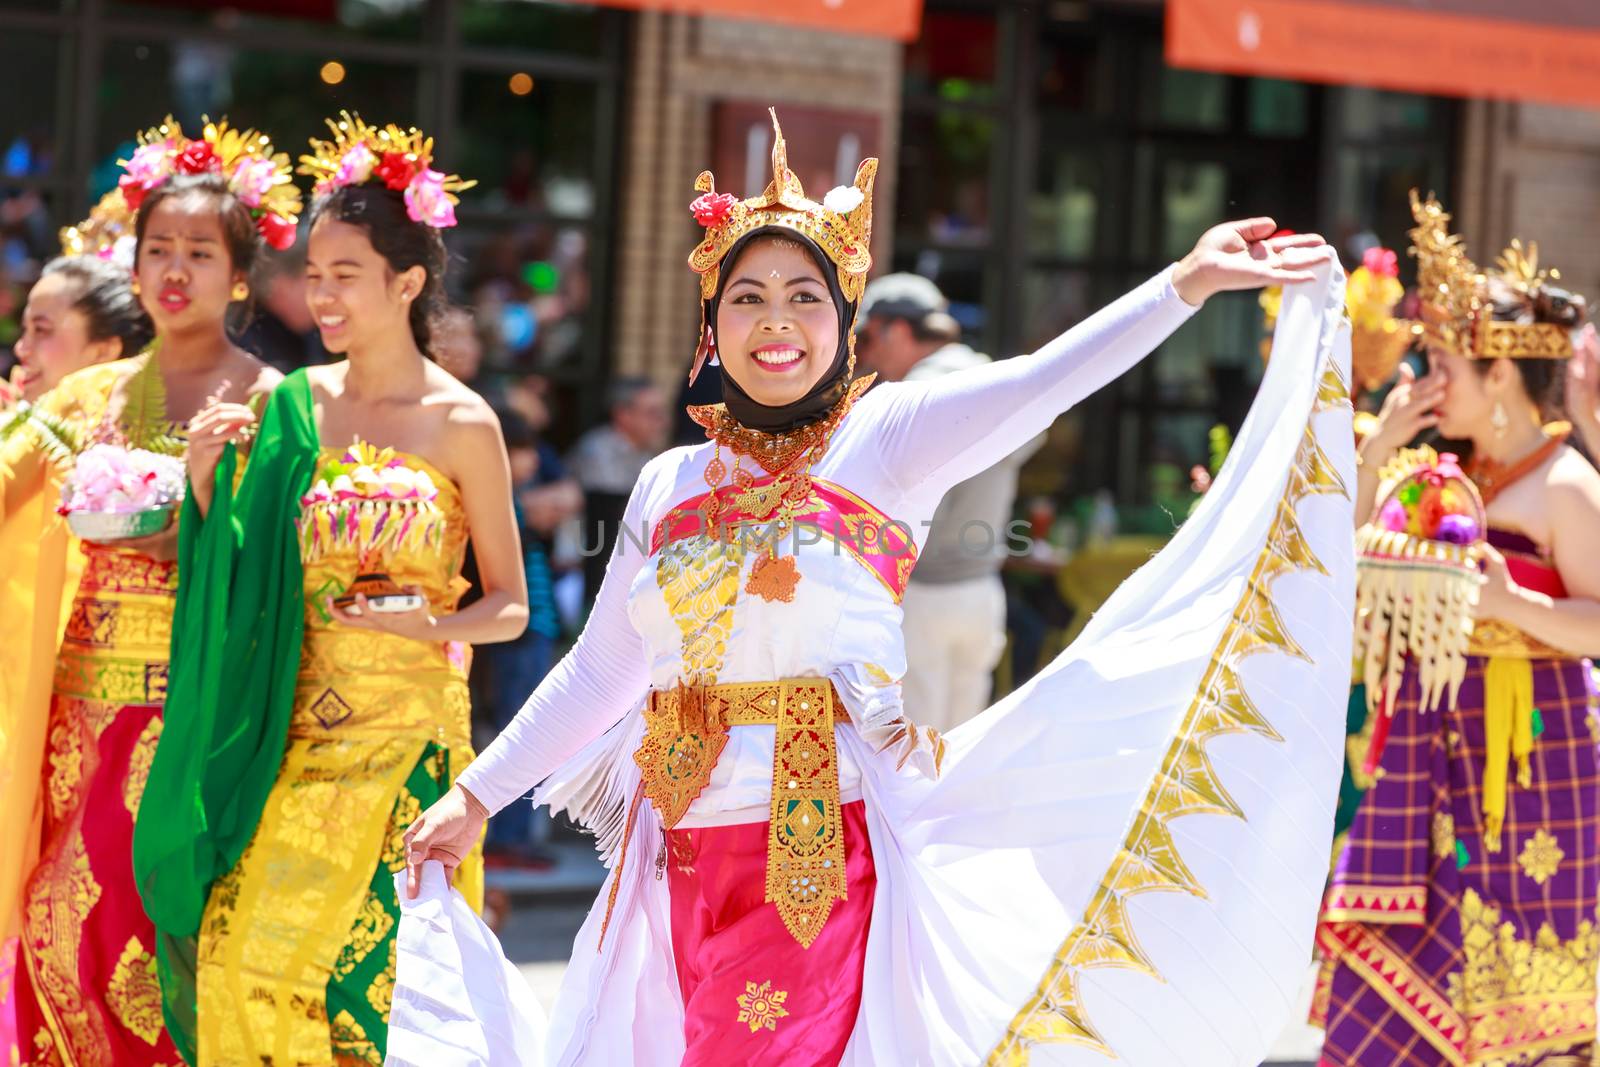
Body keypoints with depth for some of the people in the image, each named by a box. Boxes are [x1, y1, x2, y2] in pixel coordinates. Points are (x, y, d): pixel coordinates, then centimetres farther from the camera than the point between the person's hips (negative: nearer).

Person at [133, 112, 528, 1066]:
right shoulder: (292, 407, 6)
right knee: (236, 948, -5)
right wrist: (207, 479, -5)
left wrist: (426, 622, -16)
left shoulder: (462, 425, -4)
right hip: (296, 727, 3)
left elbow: (509, 607, 2)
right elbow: (235, 578, 10)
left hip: (407, 728, -3)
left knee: (356, 955, -6)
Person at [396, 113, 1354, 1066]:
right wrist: (475, 795, 20)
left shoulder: (886, 439, -1)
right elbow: (598, 671, 19)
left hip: (829, 860, -4)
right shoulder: (671, 484, 11)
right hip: (684, 870, 4)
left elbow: (1039, 385, -16)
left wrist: (1188, 283, -28)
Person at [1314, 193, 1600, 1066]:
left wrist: (1511, 605, -30)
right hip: (1433, 744, 8)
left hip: (1527, 754, -8)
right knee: (1406, 978, 10)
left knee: (1518, 994, -1)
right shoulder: (1452, 476, 10)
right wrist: (1375, 452, 4)